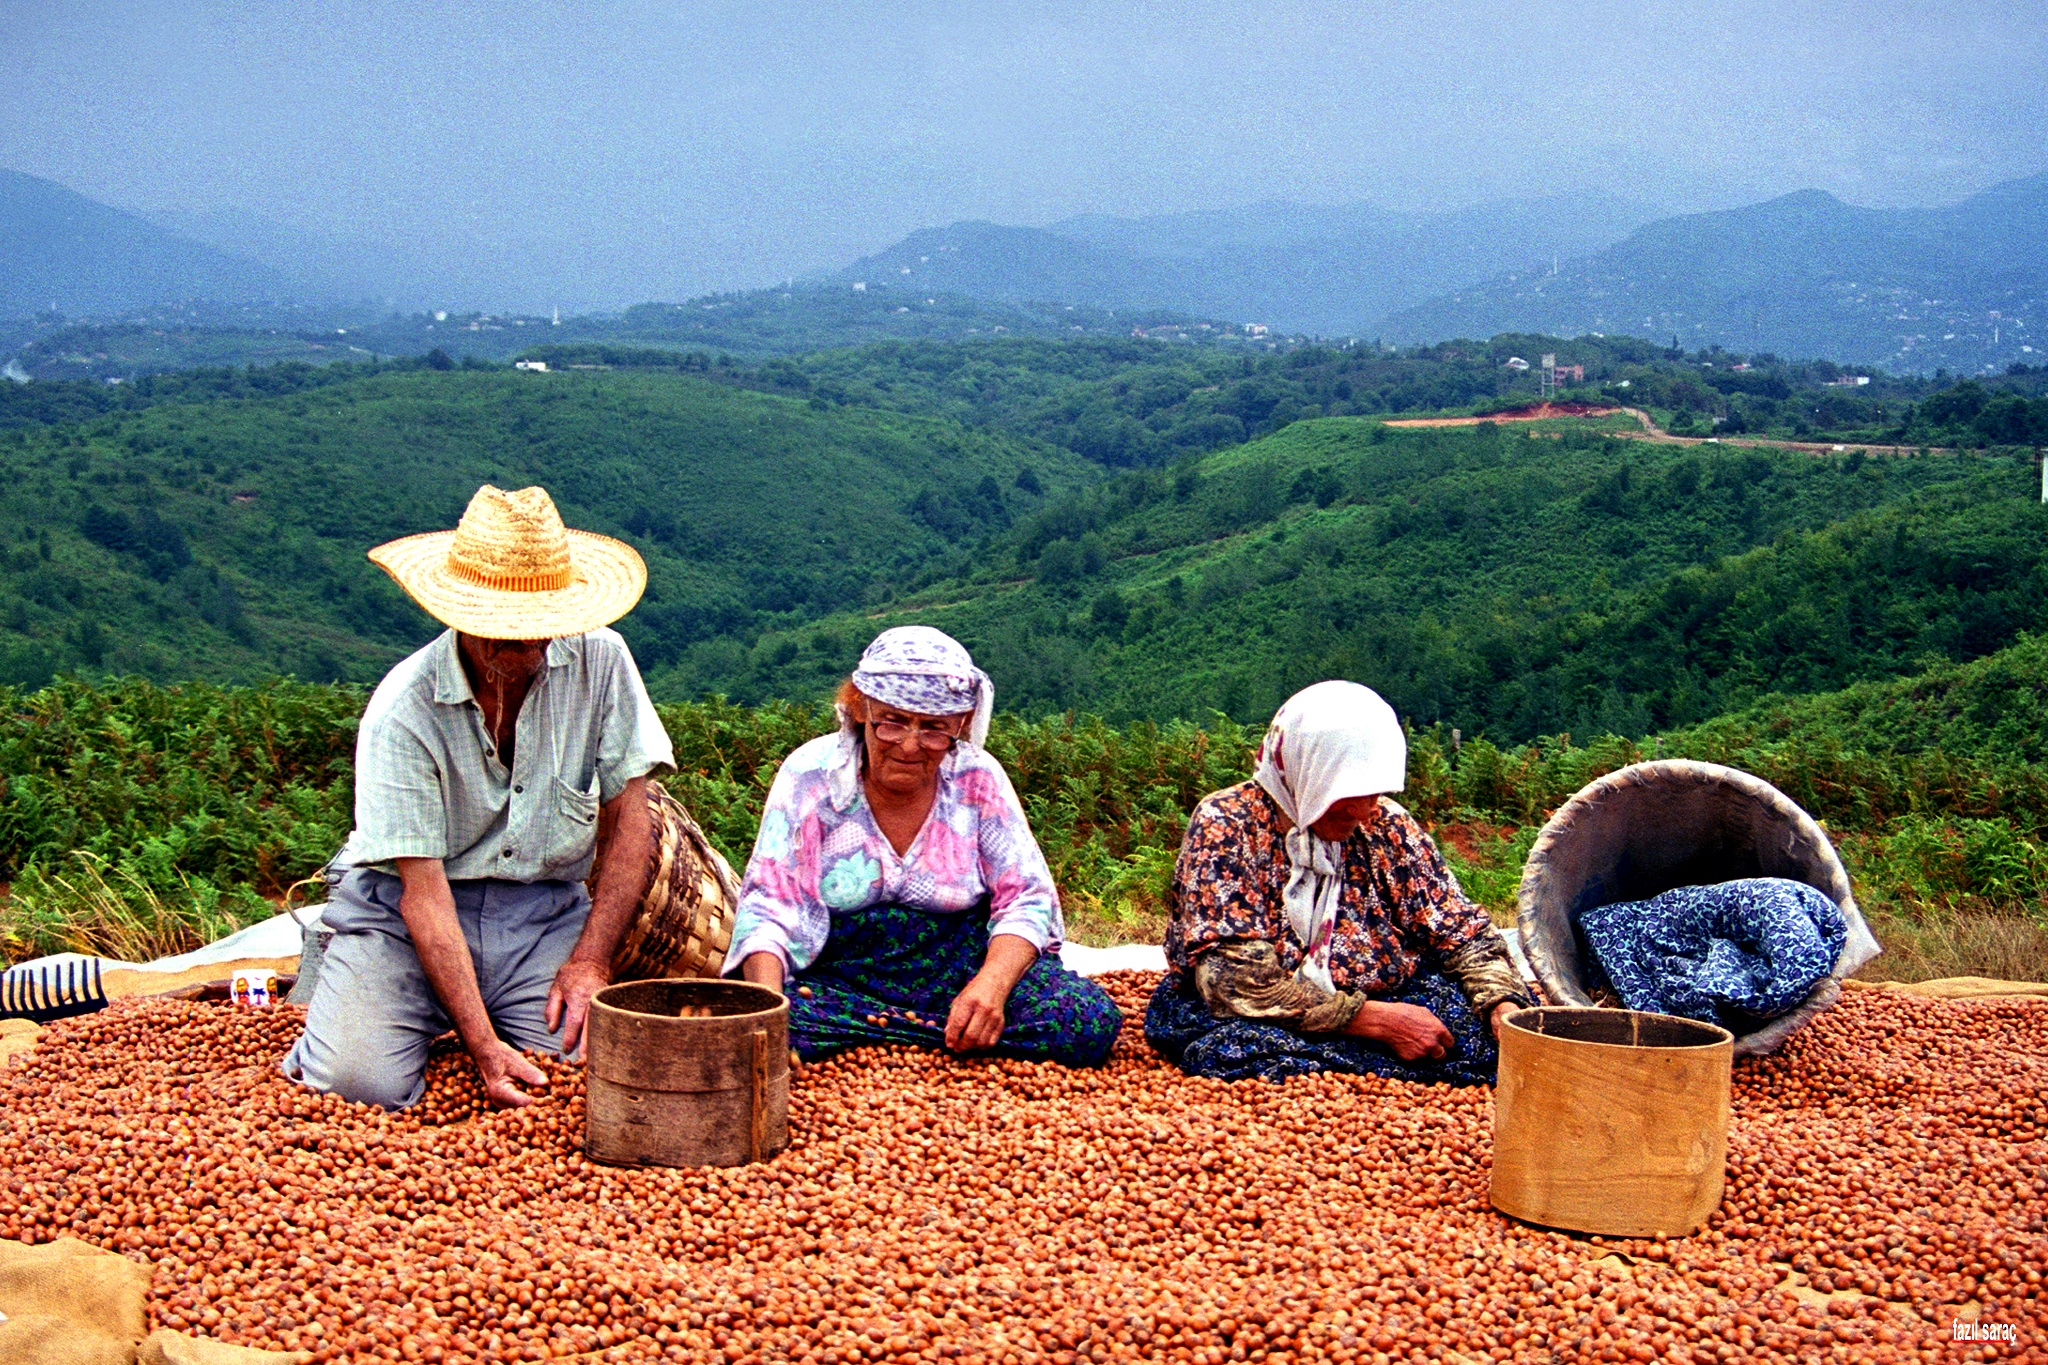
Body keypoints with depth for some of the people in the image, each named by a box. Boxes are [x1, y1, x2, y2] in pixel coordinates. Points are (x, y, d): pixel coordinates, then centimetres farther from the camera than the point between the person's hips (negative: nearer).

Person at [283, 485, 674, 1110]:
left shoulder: (598, 661, -8)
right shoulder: (402, 712, -17)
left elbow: (631, 818, -3)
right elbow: (424, 890, -19)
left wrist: (589, 962, -13)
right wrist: (483, 1046, -27)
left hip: (545, 912, 3)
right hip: (406, 914, -3)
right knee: (361, 1082, -23)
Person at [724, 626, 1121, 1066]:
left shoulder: (978, 779, -3)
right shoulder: (811, 776, -6)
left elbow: (1027, 900, -4)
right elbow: (769, 904, -10)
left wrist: (992, 983, -25)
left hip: (962, 968, 1)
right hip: (842, 975, -1)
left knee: (1089, 1018, -24)